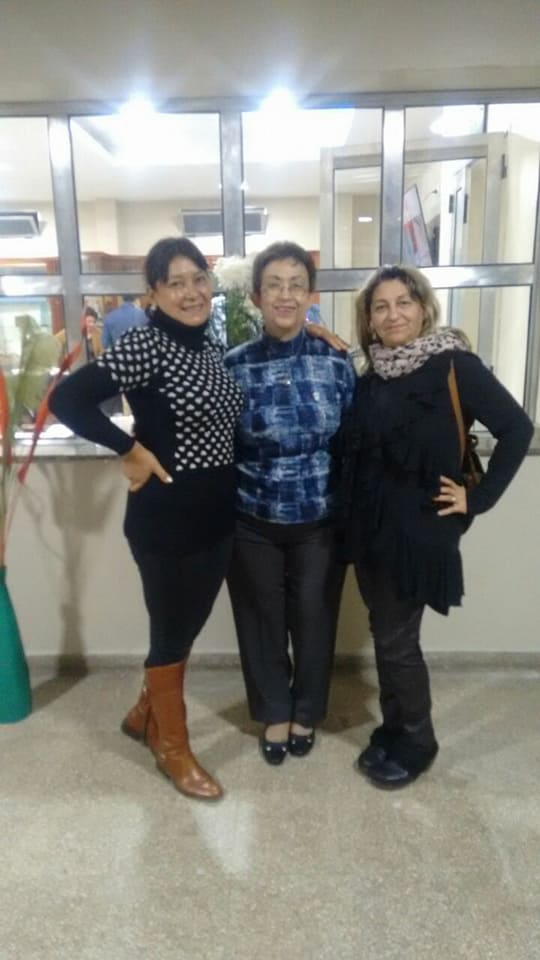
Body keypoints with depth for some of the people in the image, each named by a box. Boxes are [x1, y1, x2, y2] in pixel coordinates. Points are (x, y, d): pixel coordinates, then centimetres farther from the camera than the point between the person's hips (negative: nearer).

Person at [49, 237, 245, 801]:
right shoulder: (145, 345, -16)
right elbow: (66, 399, -23)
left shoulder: (209, 347, 9)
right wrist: (130, 450, -20)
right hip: (166, 517, -8)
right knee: (171, 632, 9)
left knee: (188, 626, 20)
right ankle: (173, 749, 31)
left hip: (218, 514, 8)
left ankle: (144, 714, 44)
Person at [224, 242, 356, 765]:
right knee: (262, 621, 14)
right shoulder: (234, 366, -7)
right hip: (253, 522, 0)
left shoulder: (337, 361, -5)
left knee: (314, 620, 15)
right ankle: (273, 713, 40)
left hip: (320, 521, 1)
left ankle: (305, 712, 41)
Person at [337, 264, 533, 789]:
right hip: (369, 527, 6)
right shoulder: (370, 377, 7)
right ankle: (392, 728, 35)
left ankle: (417, 740, 25)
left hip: (419, 528, -6)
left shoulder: (454, 365, -10)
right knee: (384, 633, 15)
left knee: (397, 639, 2)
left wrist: (479, 497, -11)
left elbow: (516, 428, -11)